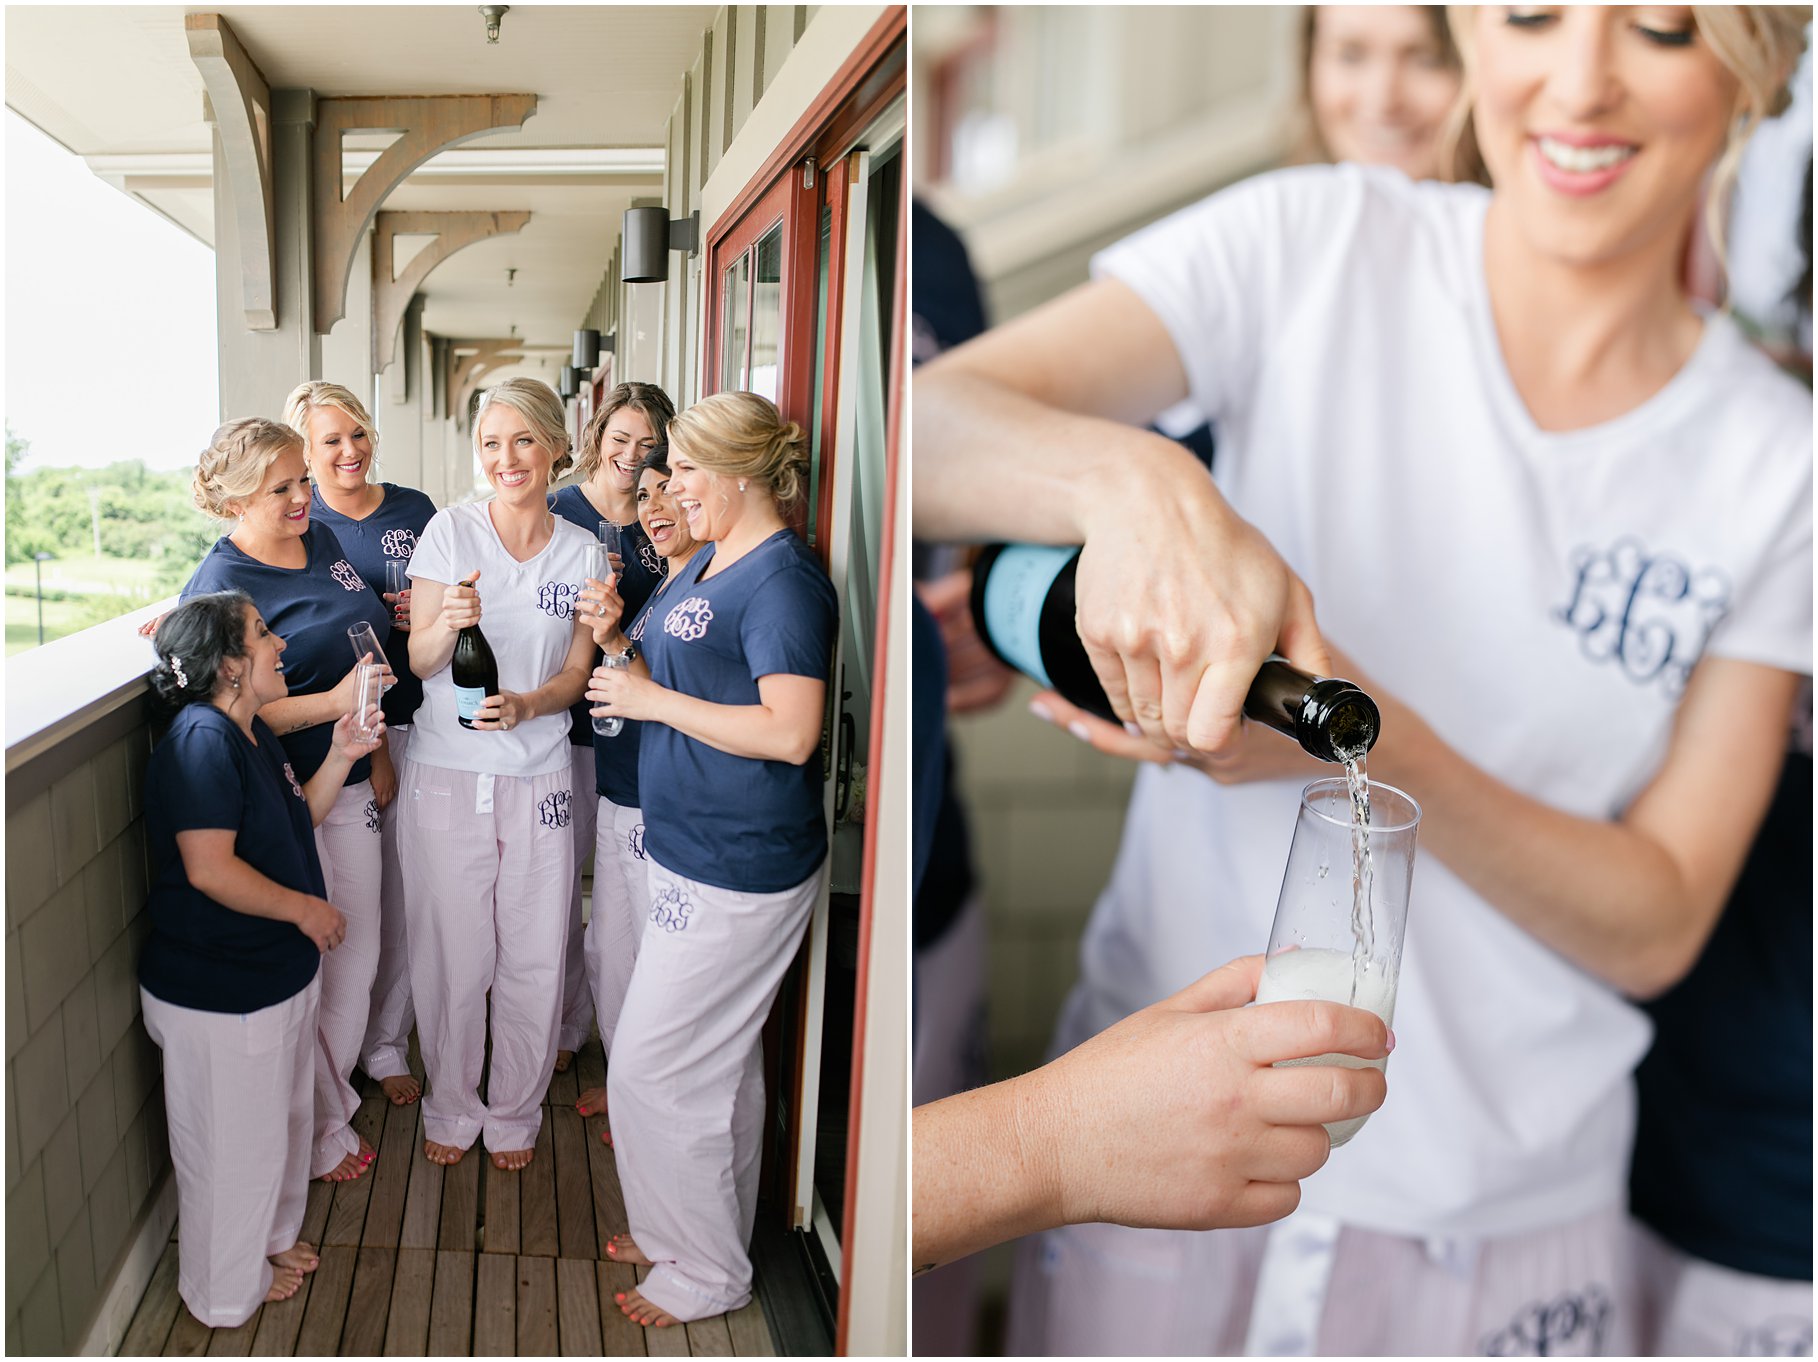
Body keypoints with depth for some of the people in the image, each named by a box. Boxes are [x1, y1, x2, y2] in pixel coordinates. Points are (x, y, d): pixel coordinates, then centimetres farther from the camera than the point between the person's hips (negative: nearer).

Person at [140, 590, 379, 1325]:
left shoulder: (252, 733, 6)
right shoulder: (201, 741, -25)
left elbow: (298, 819, 16)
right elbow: (209, 868, -30)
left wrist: (341, 755, 2)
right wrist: (304, 908, -19)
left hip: (277, 974, 10)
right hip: (217, 994, -10)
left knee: (284, 1115, 25)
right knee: (233, 1141, 10)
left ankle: (270, 1236, 48)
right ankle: (227, 1290, 32)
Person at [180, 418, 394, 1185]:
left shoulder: (324, 540, 7)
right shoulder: (220, 587, -15)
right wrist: (334, 703, -25)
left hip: (352, 784, 7)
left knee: (358, 953, 15)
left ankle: (331, 1089, 36)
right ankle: (321, 1129, 24)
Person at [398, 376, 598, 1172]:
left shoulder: (581, 552, 2)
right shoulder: (449, 532, -3)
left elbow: (576, 672, 4)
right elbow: (417, 660, -3)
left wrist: (527, 704, -17)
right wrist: (448, 625, -25)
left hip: (540, 777, 2)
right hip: (447, 775, -1)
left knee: (534, 958, 8)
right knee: (451, 956, 7)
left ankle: (515, 1112, 30)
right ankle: (451, 1108, 30)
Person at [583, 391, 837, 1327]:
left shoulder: (783, 582, -20)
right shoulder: (708, 564, 11)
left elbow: (790, 732, -28)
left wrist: (652, 698, -19)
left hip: (735, 875, -10)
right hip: (698, 855, 10)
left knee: (652, 1070, 0)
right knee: (719, 1060, 21)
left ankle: (705, 1274, 20)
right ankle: (699, 1229, 39)